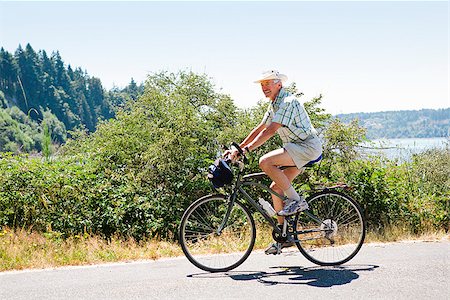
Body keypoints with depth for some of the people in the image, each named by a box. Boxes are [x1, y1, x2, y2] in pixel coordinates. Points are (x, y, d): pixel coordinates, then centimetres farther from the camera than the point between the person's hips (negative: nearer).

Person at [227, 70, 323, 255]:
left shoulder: (288, 102, -16)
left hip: (308, 146, -10)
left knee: (265, 162, -26)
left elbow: (270, 131, -26)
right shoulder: (274, 104, 15)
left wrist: (247, 149, -30)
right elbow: (259, 129, 16)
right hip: (297, 149, 10)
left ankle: (296, 200, -15)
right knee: (275, 188, 4)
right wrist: (237, 149, 9)